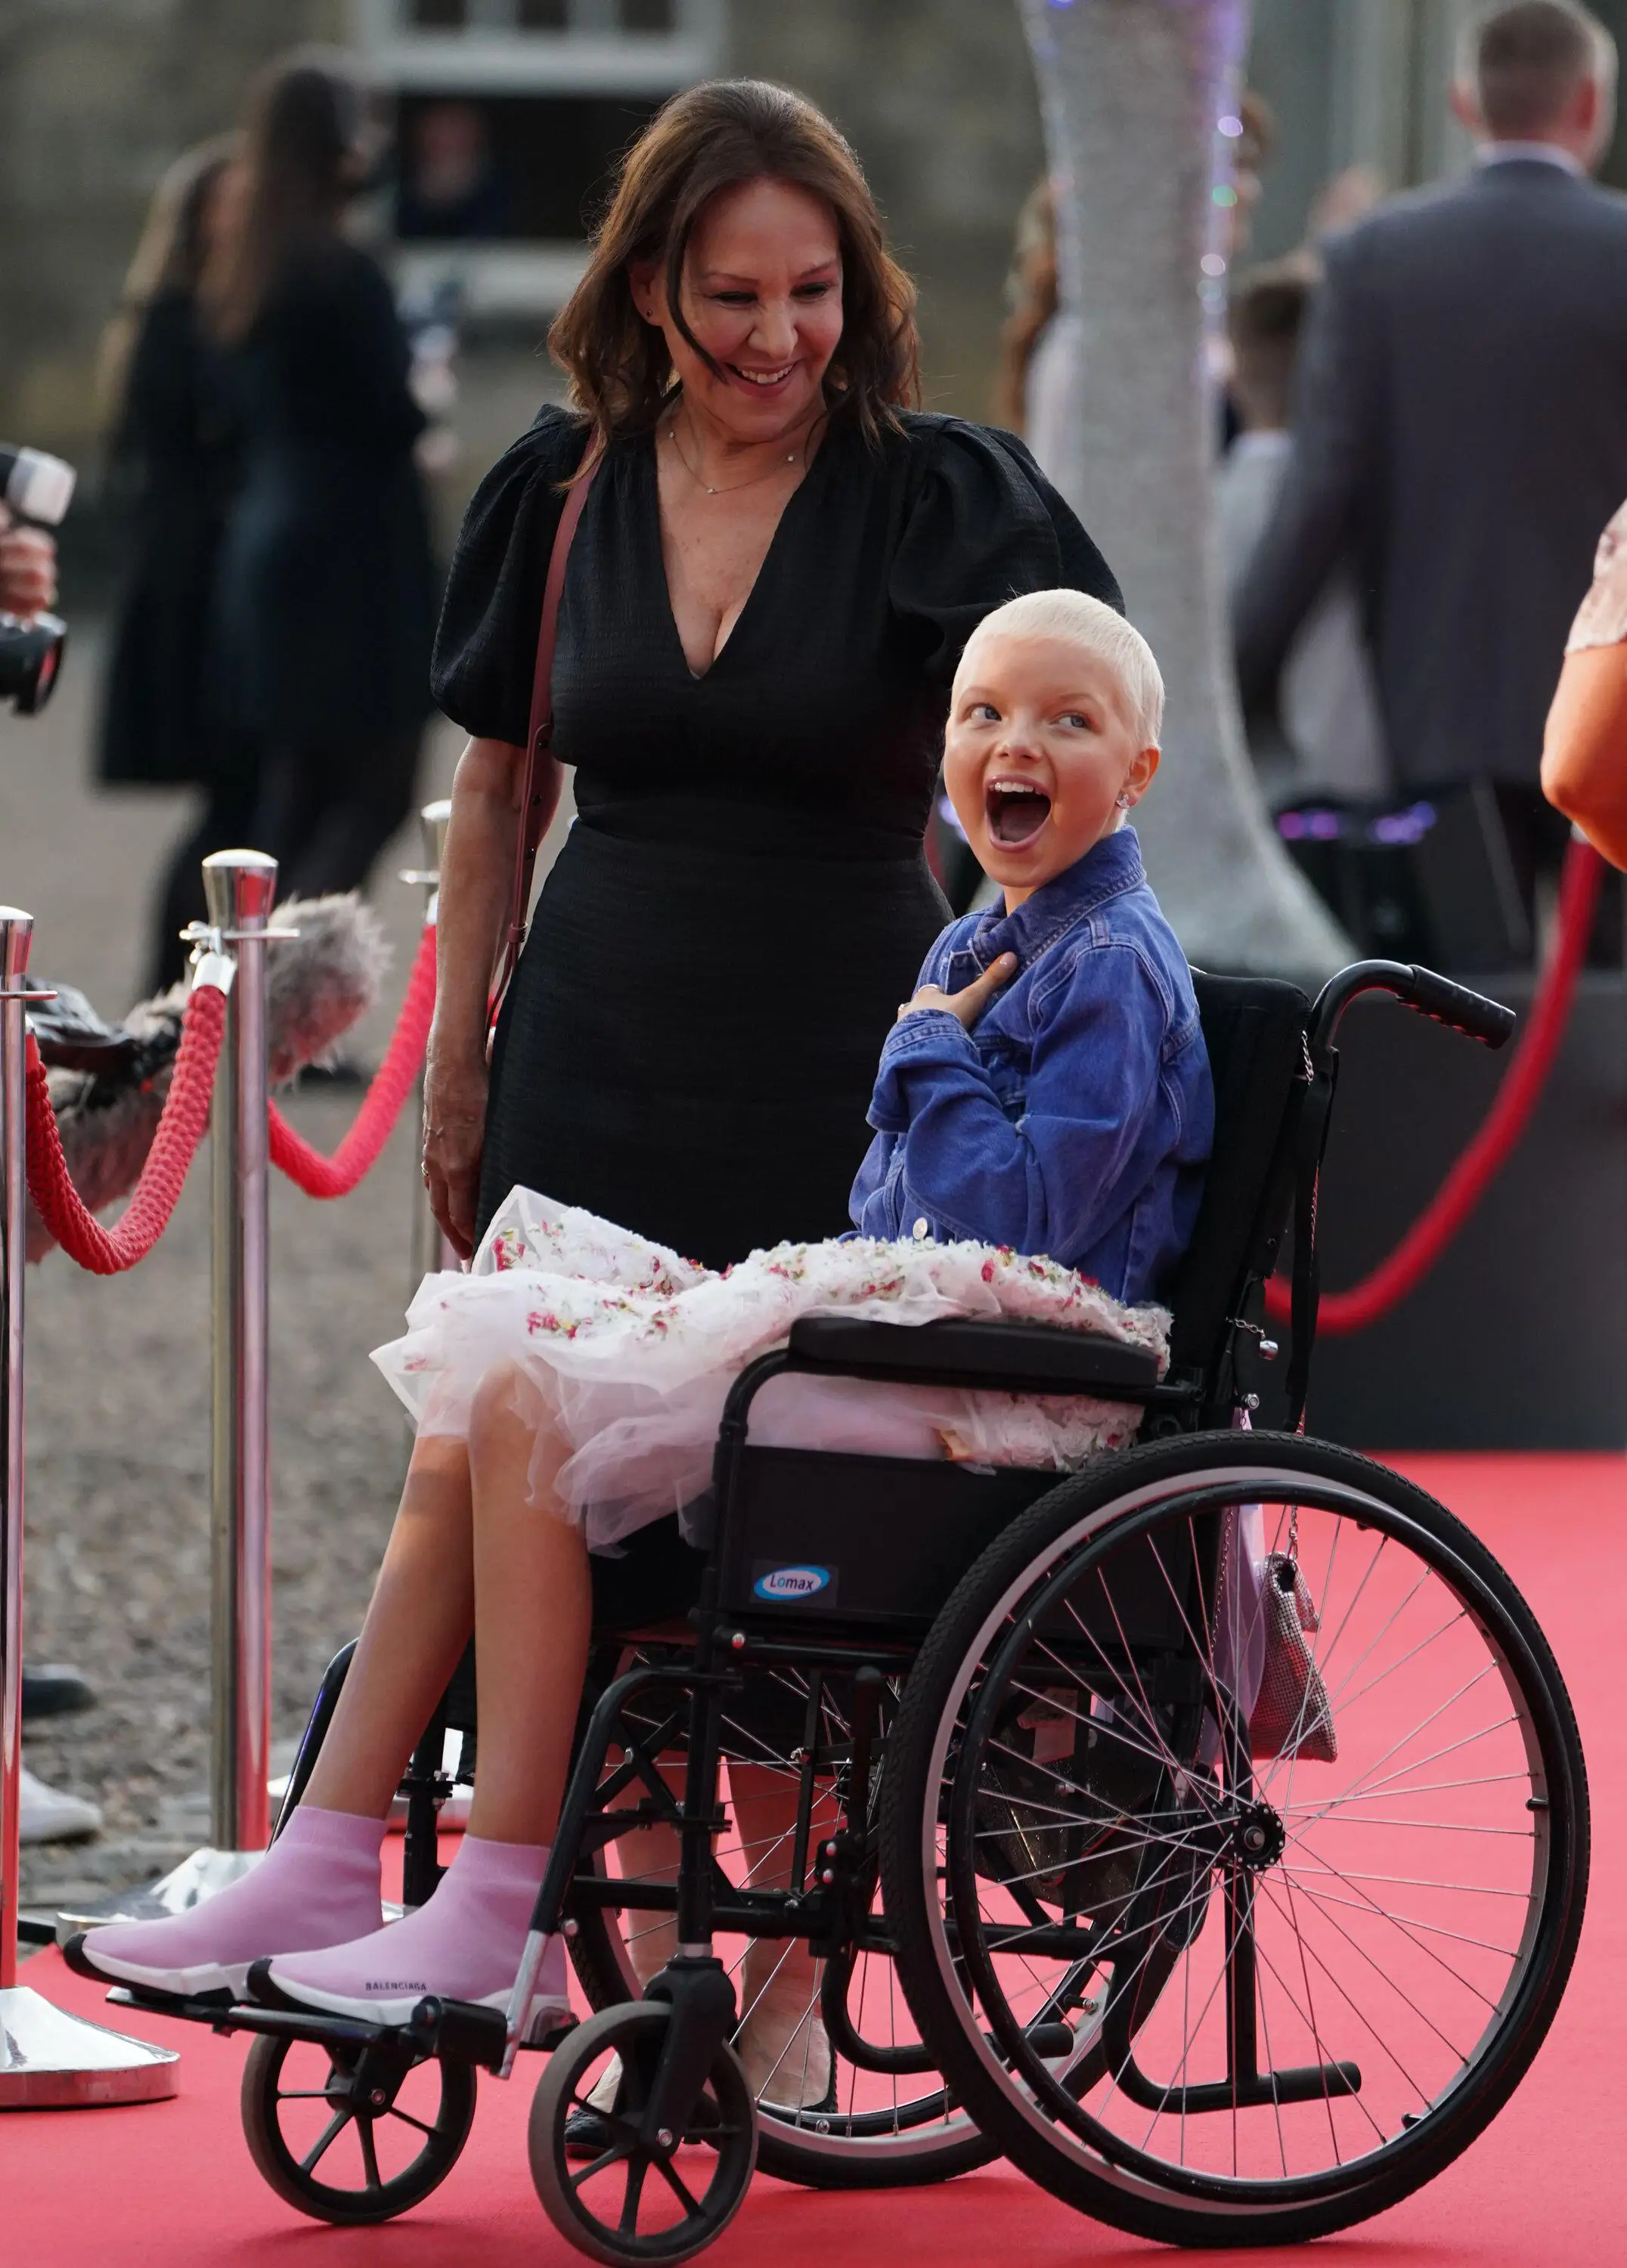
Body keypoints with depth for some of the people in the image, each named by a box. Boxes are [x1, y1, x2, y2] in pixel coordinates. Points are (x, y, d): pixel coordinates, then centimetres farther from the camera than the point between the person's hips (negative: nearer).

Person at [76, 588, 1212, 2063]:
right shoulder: (977, 948, 20)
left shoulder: (1114, 967, -8)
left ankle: (508, 1928, -22)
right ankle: (324, 1873, -9)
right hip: (888, 1333, 10)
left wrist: (932, 1056, -6)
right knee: (473, 1425, -4)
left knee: (528, 1412, -20)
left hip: (992, 1387, -10)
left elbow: (1019, 1215, -18)